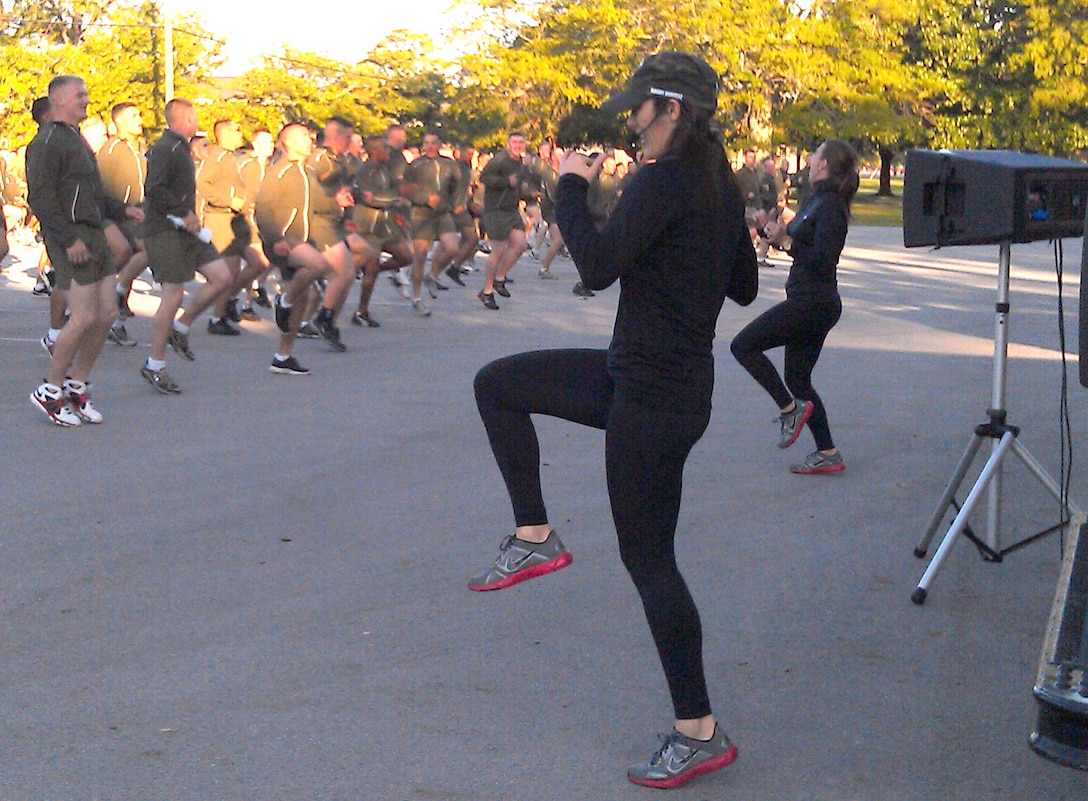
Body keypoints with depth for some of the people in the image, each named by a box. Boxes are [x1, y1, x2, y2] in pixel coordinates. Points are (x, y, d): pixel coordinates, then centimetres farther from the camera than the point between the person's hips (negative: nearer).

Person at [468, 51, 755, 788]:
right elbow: (743, 277, 20)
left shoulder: (665, 180, -19)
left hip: (656, 396, -10)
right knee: (498, 385, 13)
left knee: (648, 557, 0)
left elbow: (599, 266, -28)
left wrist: (573, 187, -13)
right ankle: (535, 537, 18)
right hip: (638, 375, 10)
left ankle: (700, 734, 10)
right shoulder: (719, 182, 9)